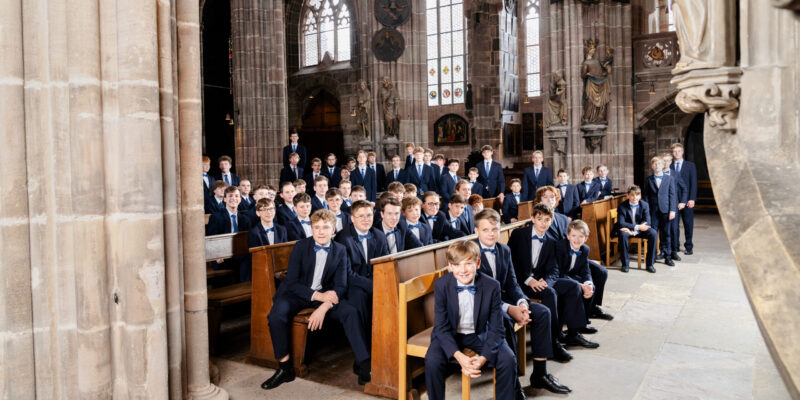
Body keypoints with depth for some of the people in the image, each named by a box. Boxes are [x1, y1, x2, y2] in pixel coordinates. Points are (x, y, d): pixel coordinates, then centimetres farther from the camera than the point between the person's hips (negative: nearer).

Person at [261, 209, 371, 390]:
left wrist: (324, 307, -25)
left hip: (325, 294, 1)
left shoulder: (340, 251, -2)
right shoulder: (300, 247, -7)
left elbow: (341, 286, -6)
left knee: (350, 312, -25)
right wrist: (317, 295, -26)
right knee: (276, 315, -30)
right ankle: (285, 368, -14)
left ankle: (364, 364, -19)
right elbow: (292, 281, -11)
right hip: (298, 293, -1)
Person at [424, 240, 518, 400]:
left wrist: (482, 358, -28)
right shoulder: (441, 285, -16)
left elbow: (495, 329, -12)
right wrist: (459, 357, -30)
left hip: (481, 334, 1)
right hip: (450, 334, 0)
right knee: (432, 361, -28)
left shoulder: (492, 286, -16)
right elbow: (441, 327, -15)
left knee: (508, 360, -22)